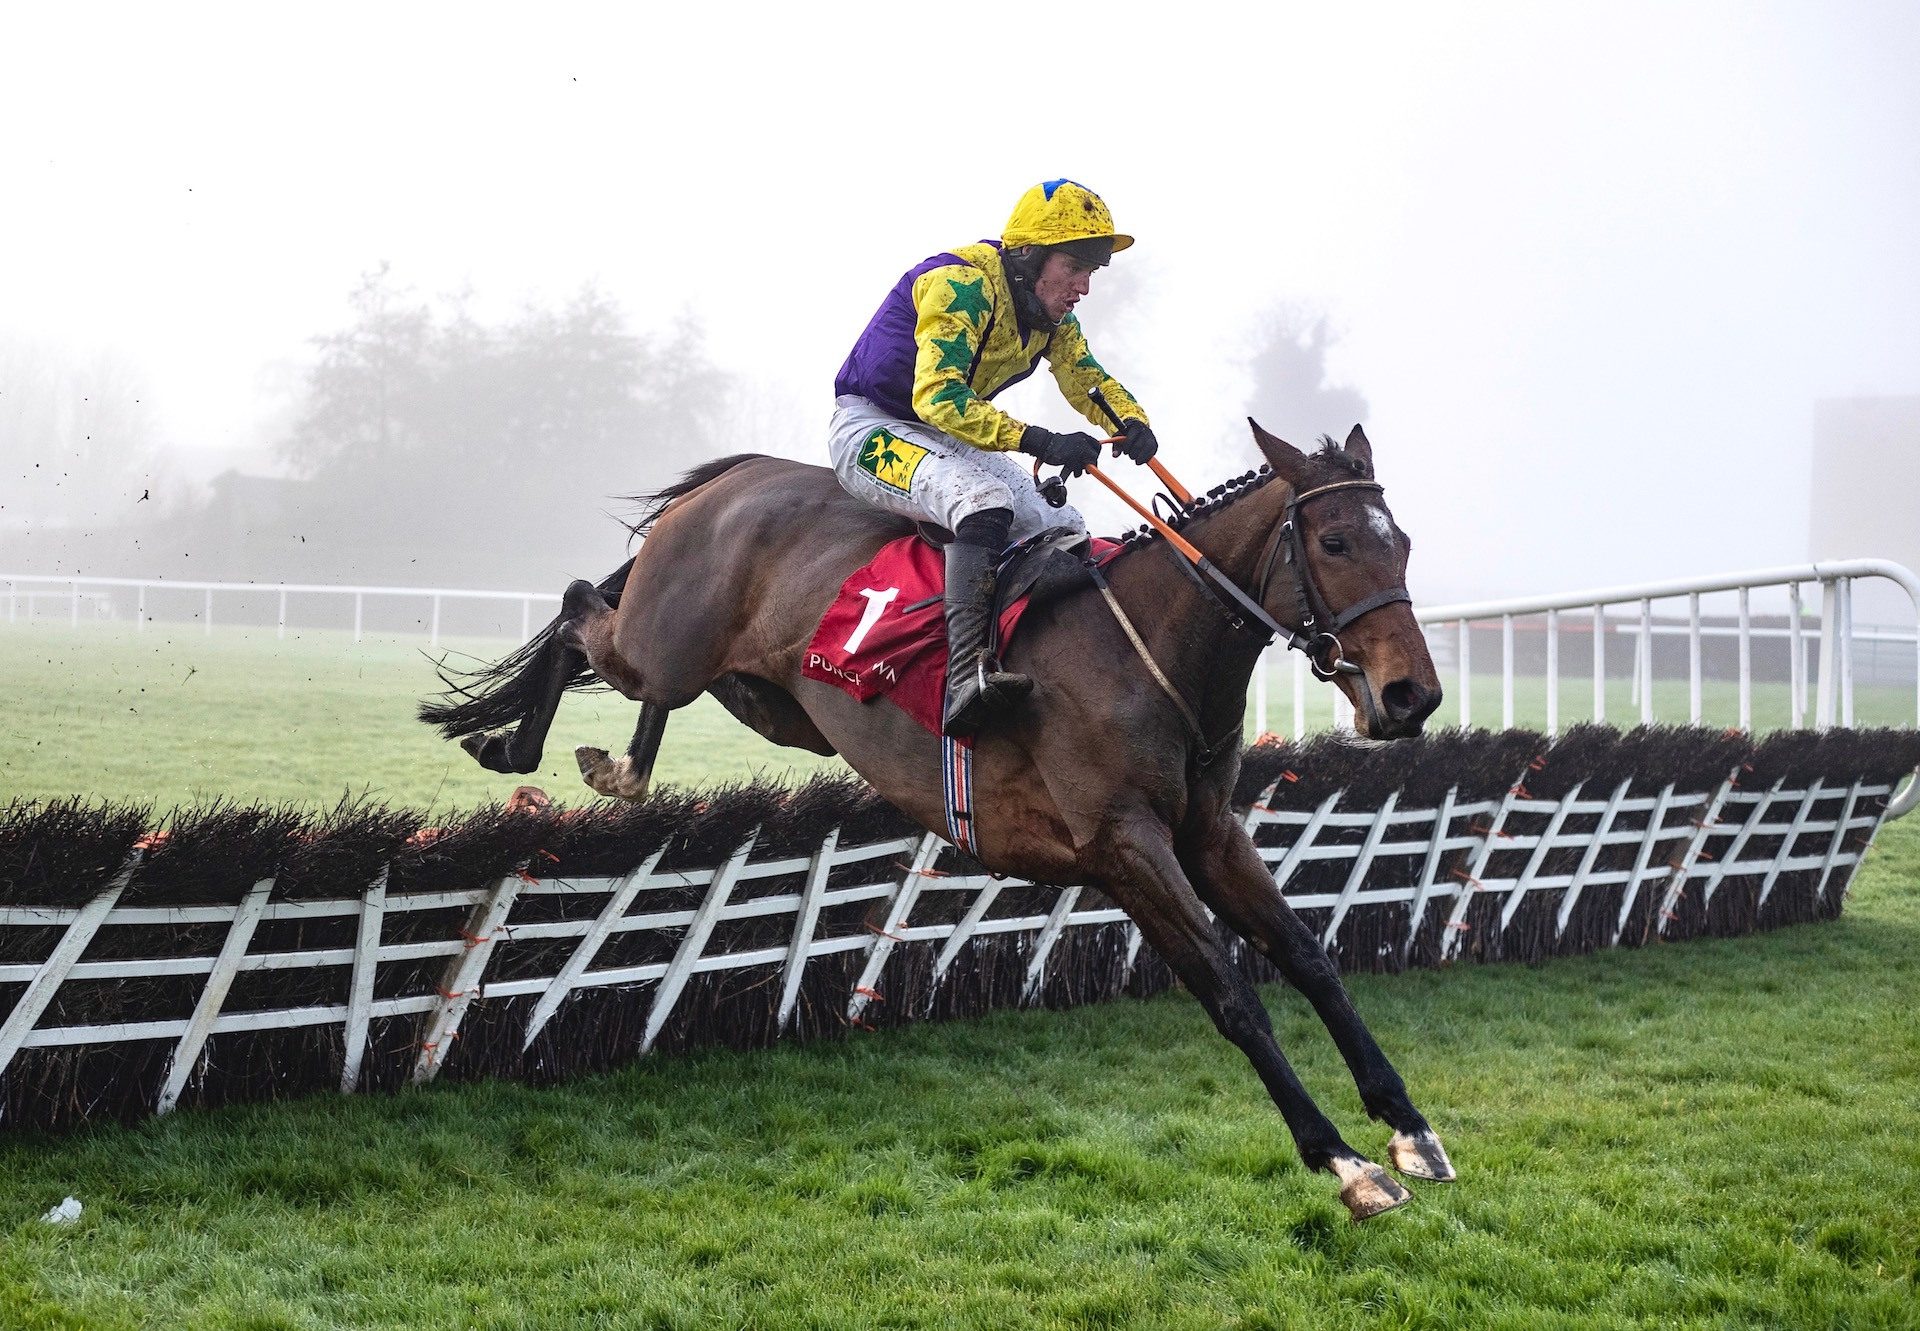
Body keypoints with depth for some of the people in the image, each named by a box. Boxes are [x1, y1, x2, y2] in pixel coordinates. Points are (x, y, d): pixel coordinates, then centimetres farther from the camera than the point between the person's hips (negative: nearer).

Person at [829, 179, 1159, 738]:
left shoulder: (1052, 312, 1)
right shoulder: (961, 285, -26)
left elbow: (1086, 378, 13)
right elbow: (935, 396, -36)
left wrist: (1132, 422, -11)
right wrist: (1038, 441, -46)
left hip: (952, 439, 9)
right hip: (870, 428, -9)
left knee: (1067, 532, -1)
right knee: (984, 498, -36)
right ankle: (966, 676, -48)